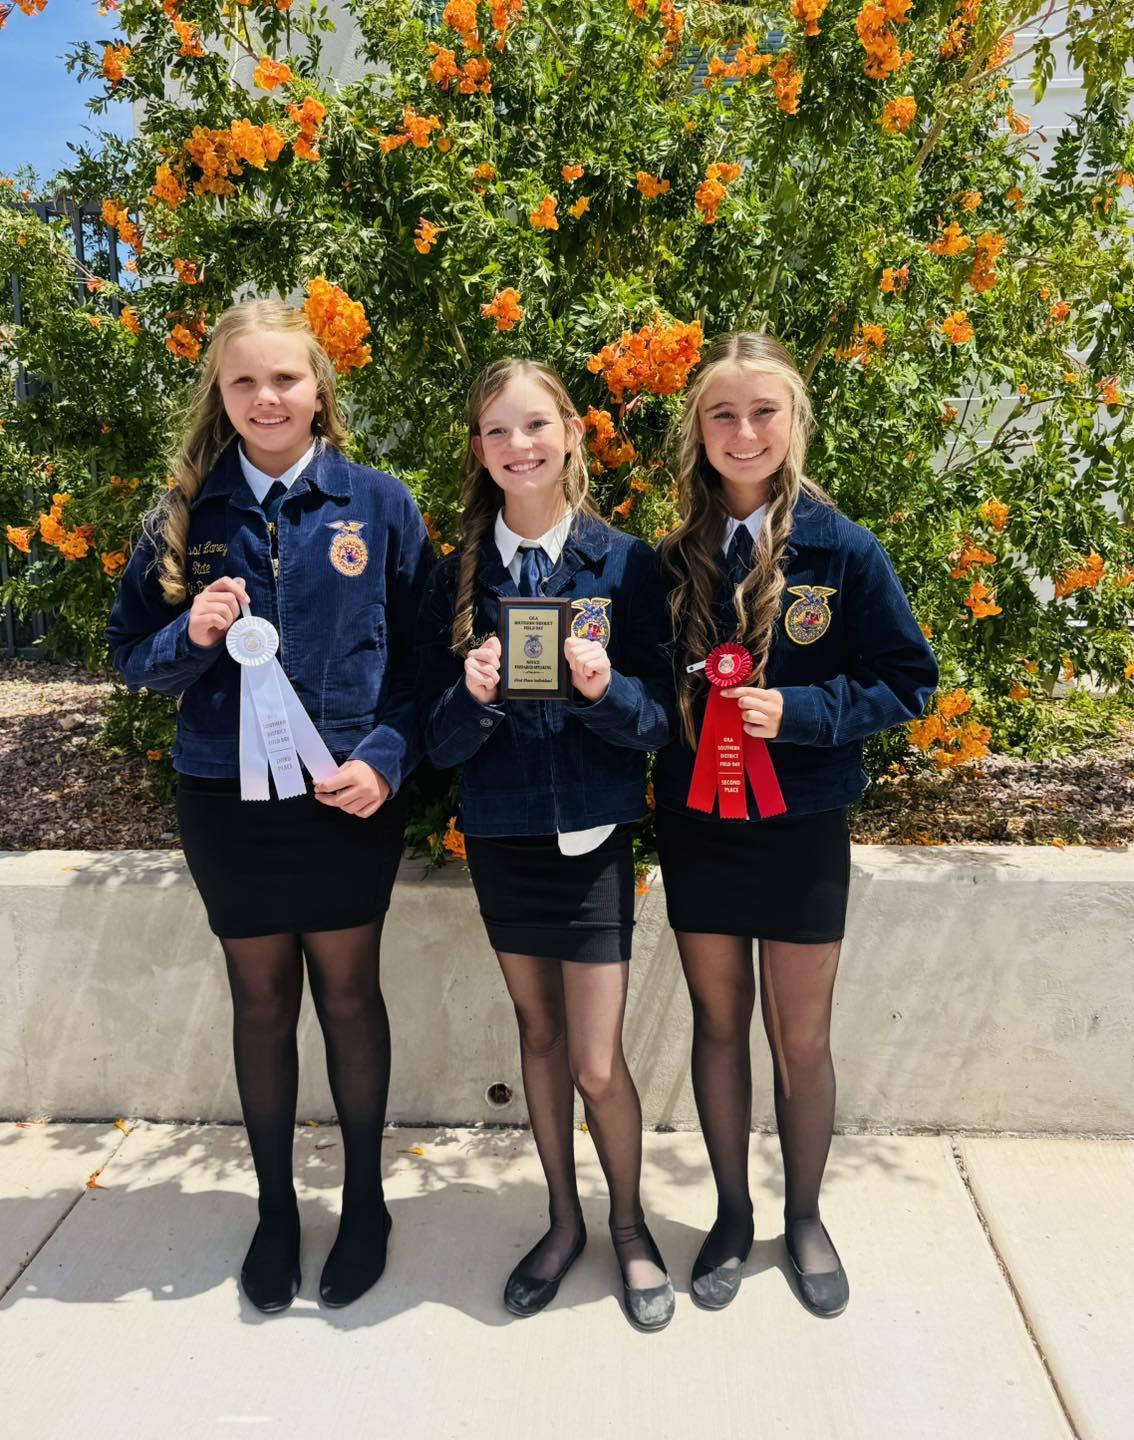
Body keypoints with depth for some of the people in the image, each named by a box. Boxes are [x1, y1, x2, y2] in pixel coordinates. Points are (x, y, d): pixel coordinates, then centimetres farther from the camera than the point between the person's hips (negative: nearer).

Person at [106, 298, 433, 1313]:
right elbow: (133, 658, 6)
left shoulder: (379, 505, -3)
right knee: (261, 999, 14)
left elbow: (422, 655, -2)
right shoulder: (186, 516, 3)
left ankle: (364, 1197, 33)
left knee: (348, 994, 11)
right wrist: (191, 636, -15)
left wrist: (386, 759, -15)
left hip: (346, 797, -2)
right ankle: (275, 1204, 34)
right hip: (225, 799, 2)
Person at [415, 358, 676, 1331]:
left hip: (594, 837, -2)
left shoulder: (625, 563, -6)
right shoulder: (457, 577, -1)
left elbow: (659, 720, -6)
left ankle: (630, 1225, 31)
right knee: (539, 1036, 18)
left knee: (598, 1064, 2)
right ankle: (564, 1220, 39)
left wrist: (604, 690, -26)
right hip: (501, 836, 3)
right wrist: (473, 697, -23)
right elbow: (441, 739, -2)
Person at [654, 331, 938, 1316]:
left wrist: (800, 711, -18)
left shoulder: (842, 551, -8)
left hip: (801, 828, -2)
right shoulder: (675, 559, 0)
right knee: (719, 1022, 14)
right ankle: (732, 1215, 34)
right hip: (697, 826, 2)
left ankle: (804, 1217, 36)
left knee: (802, 1037, 11)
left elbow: (908, 681, -6)